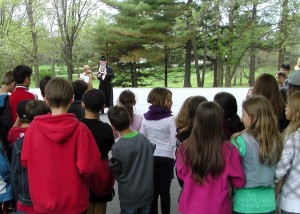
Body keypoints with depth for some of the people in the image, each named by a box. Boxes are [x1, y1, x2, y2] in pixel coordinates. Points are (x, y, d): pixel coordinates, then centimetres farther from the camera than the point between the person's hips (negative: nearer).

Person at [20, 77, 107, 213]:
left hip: (42, 201, 2)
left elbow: (25, 161, -1)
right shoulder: (80, 129, -19)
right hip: (73, 202, -2)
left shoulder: (34, 127, -11)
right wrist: (99, 189, 0)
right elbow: (89, 167, -20)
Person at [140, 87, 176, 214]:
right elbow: (173, 142, -14)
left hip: (151, 157, 4)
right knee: (165, 191, 5)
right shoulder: (170, 119, -13)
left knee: (153, 190, 12)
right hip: (167, 157, -4)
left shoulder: (146, 118, 1)